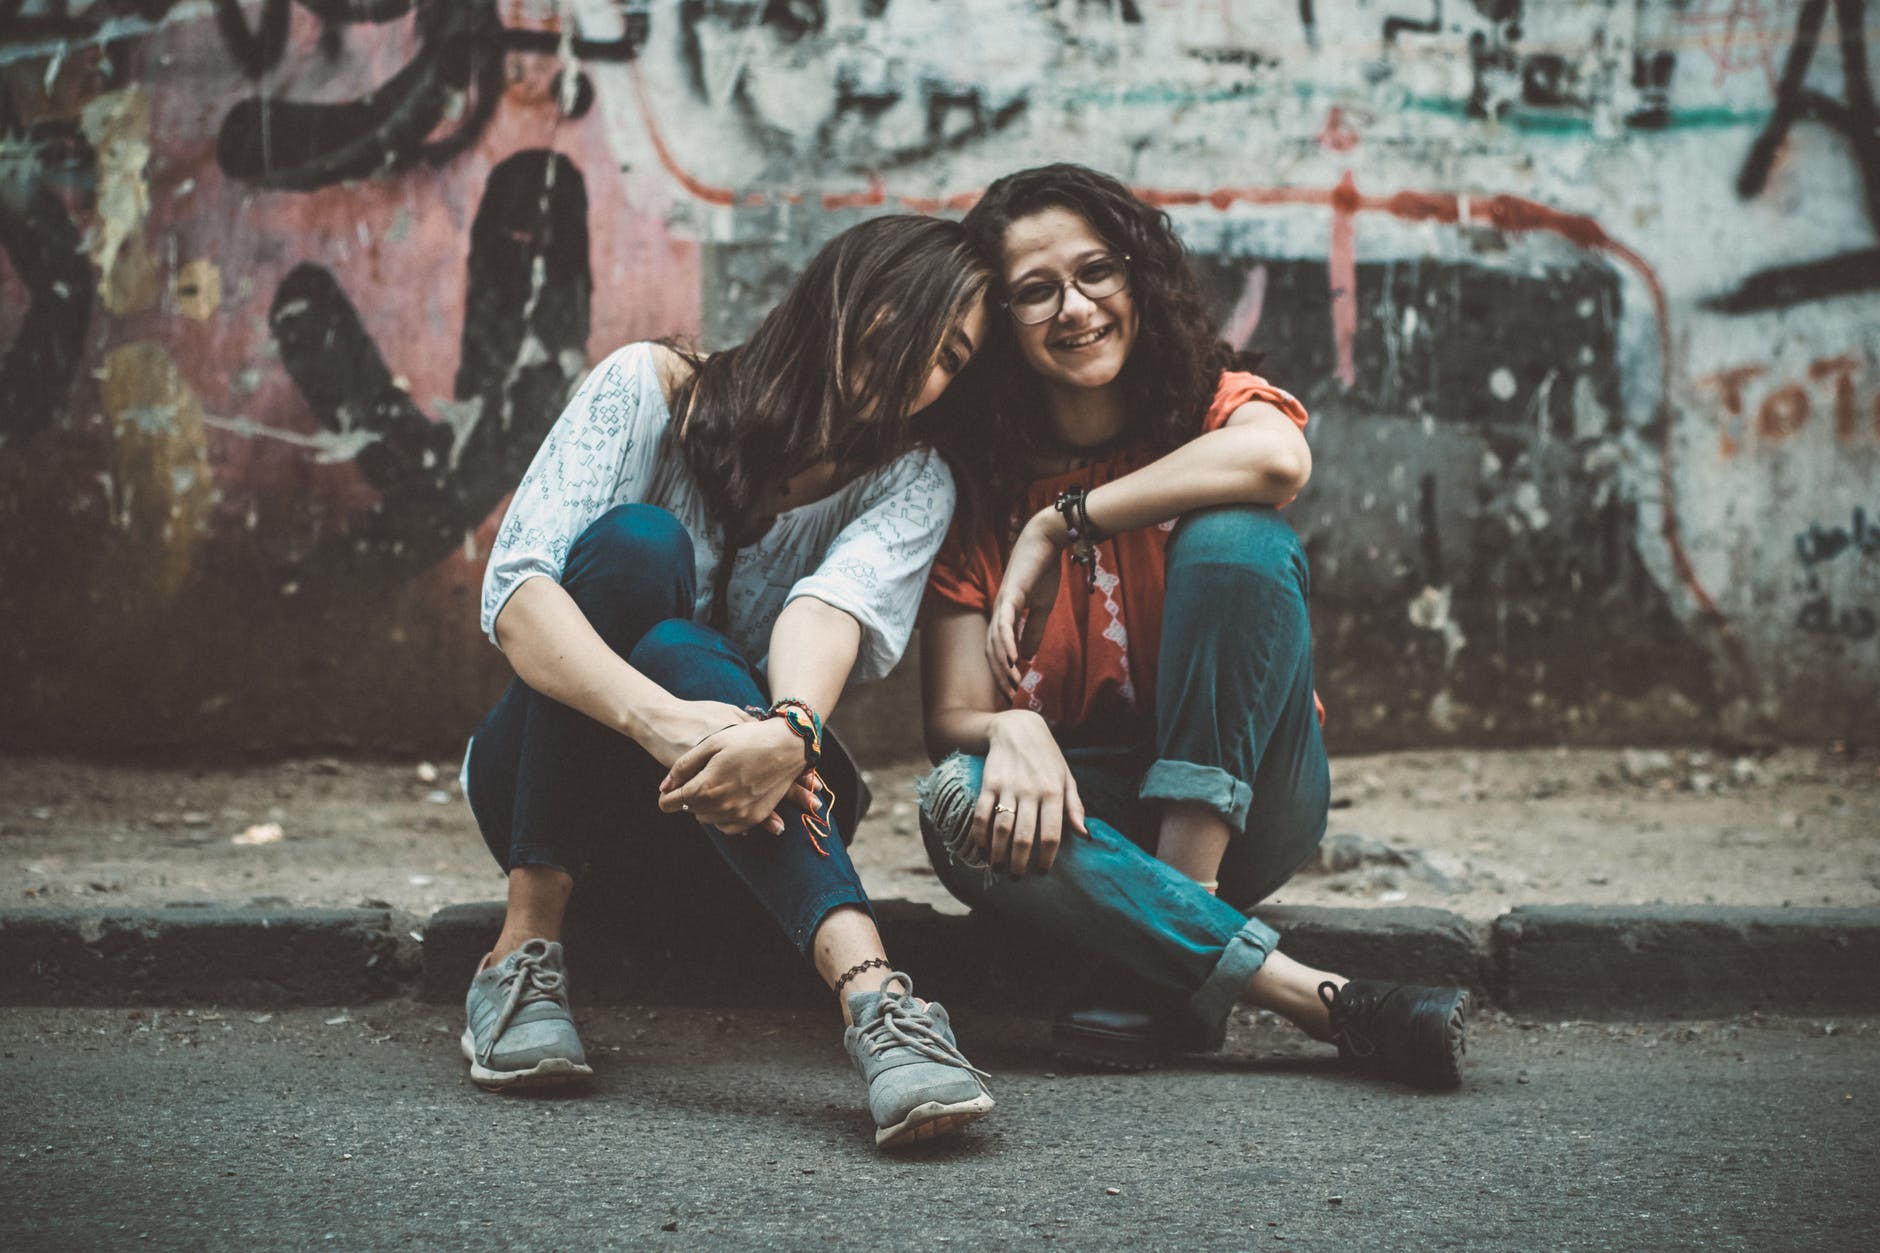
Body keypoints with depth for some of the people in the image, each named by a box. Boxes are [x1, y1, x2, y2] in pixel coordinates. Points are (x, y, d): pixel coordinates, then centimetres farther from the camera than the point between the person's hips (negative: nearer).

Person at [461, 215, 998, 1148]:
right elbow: (514, 592, -24)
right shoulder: (651, 390, -10)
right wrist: (660, 720, -43)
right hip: (548, 786, -1)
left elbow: (831, 609, -26)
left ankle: (867, 985, -55)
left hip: (742, 819, 1)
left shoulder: (909, 485, -4)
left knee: (672, 651, -34)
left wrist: (790, 731, -50)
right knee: (635, 543, -28)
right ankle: (528, 945, -30)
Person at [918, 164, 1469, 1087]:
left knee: (1233, 532, -25)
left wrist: (1057, 524, -25)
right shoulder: (976, 479, -1)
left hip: (1234, 798, -1)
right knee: (959, 803, -32)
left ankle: (1178, 977, -28)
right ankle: (1325, 1000, -34)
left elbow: (1278, 456, -32)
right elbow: (952, 716, -8)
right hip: (1084, 806, 1)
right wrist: (1013, 731, -33)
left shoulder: (1213, 408, -4)